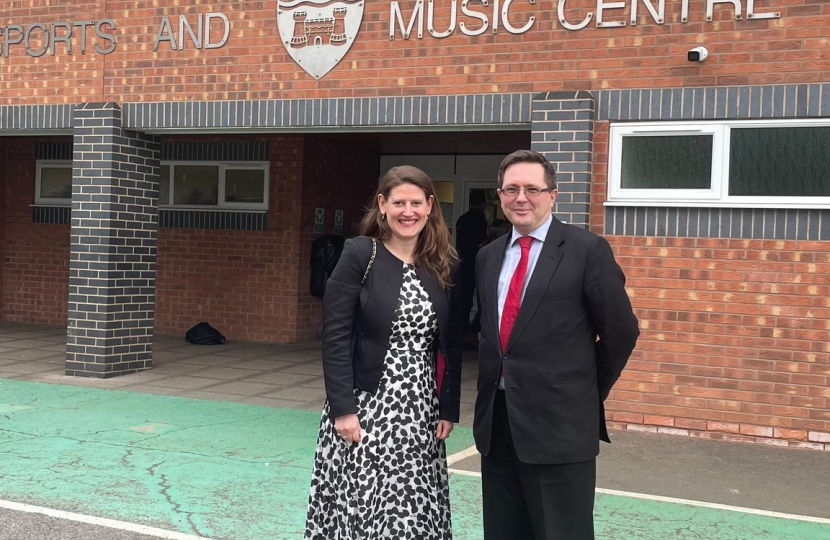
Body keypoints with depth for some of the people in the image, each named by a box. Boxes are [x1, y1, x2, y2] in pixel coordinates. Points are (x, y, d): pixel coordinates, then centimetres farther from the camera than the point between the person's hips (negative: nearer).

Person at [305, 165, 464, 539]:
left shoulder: (445, 266, 6)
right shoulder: (359, 254, -6)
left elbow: (452, 345, 10)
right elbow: (335, 336, -9)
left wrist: (448, 409, 5)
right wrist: (343, 408, -14)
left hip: (420, 413, 3)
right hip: (363, 407, -3)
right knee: (355, 508, 1)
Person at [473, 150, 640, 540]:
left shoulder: (587, 250, -7)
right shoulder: (488, 256, 11)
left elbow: (621, 331, -3)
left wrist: (588, 393, 4)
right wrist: (499, 382, 12)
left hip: (559, 424, -6)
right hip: (496, 422, 6)